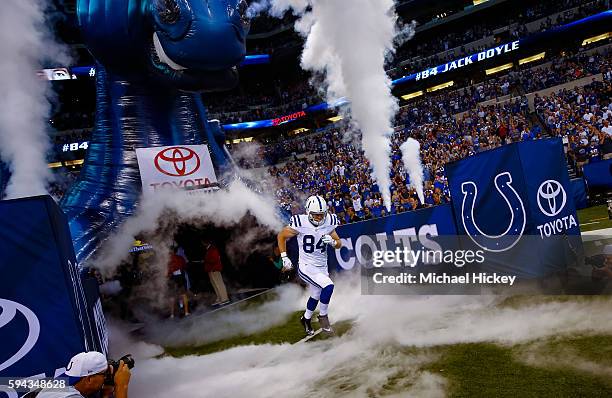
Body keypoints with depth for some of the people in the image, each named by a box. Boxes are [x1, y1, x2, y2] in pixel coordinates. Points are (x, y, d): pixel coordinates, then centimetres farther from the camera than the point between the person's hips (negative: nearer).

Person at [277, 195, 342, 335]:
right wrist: (284, 258, -7)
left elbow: (339, 245, 2)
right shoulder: (300, 223, -20)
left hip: (322, 267, 6)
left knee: (315, 296, 23)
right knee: (328, 286, -25)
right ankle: (323, 316, 0)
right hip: (306, 267, -6)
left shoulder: (329, 224, -8)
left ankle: (306, 319, 52)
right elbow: (281, 236, -5)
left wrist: (332, 241, -20)